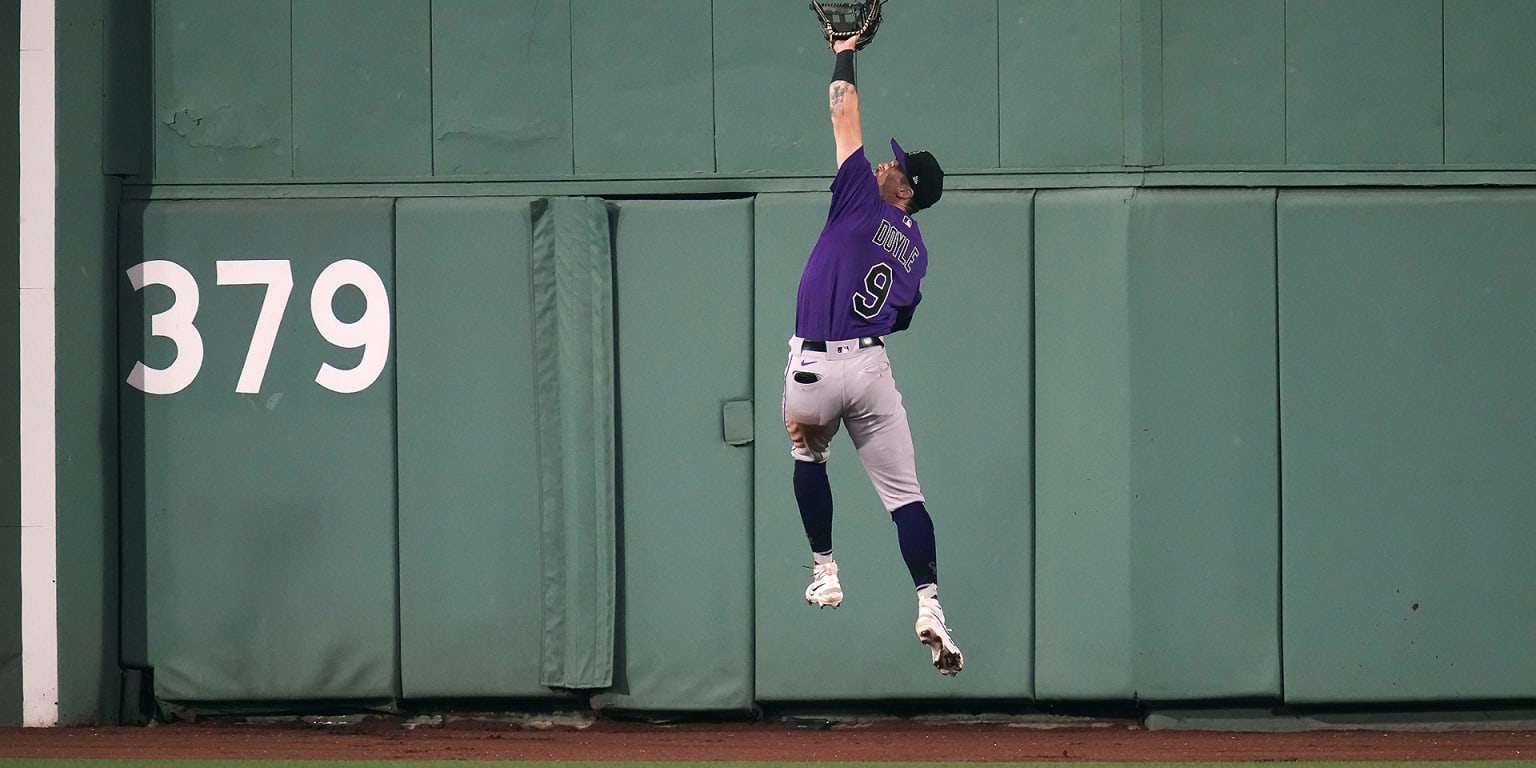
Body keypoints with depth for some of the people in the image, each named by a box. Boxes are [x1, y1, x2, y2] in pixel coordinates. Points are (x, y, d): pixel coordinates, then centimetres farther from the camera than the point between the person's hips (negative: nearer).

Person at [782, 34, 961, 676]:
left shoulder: (862, 201, -4)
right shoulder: (916, 250, 11)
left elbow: (845, 118, 2)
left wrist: (845, 59, 14)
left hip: (812, 366, -4)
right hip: (871, 365, 4)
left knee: (807, 454, 26)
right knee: (903, 493, 1)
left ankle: (825, 574, 22)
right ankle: (929, 605, -14)